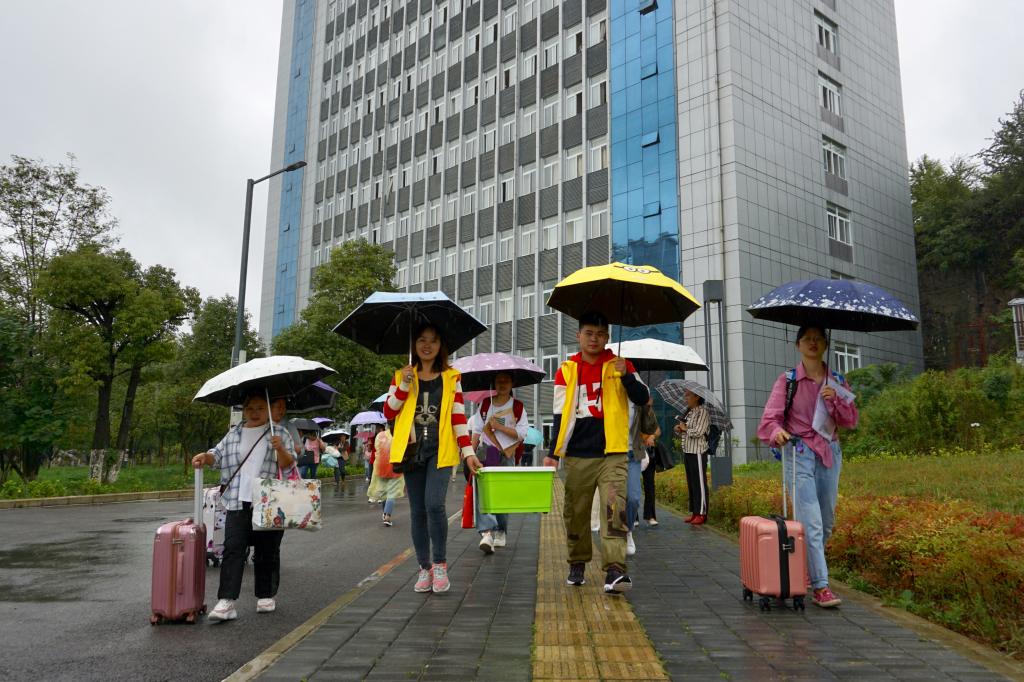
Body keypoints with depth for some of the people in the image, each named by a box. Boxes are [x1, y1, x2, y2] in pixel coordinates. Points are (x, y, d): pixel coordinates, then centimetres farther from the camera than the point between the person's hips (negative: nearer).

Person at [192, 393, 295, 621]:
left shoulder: (280, 434, 6)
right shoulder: (233, 434, 16)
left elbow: (288, 465, 0)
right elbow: (218, 455, 15)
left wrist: (281, 450, -20)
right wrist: (205, 456, -6)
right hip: (238, 502, 2)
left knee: (267, 551, 6)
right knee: (232, 549, -8)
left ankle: (266, 596, 21)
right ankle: (226, 602, -10)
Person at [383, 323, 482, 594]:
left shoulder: (451, 378, 7)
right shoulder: (402, 376, 10)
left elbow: (458, 417, 3)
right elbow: (389, 412, 4)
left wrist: (468, 452, -5)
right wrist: (403, 386, -10)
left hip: (440, 449, -2)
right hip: (411, 449, 2)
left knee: (434, 504, -18)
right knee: (417, 511, 5)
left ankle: (440, 564, 0)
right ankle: (424, 569, 18)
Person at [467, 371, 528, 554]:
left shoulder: (518, 407, 3)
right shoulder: (485, 404, 7)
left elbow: (522, 433, -5)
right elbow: (477, 430, 6)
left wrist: (499, 426, -11)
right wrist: (471, 452, -1)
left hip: (507, 456, 0)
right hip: (486, 453, 0)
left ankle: (500, 532, 25)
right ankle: (487, 532, -27)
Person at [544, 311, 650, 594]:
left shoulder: (620, 365, 5)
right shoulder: (566, 371, 7)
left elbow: (643, 399, 0)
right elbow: (560, 415, 8)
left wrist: (626, 376, -17)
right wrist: (553, 453, 4)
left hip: (612, 454, -2)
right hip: (577, 456, 2)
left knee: (615, 510, -14)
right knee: (576, 513, 11)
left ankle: (615, 570, -15)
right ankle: (577, 564, 29)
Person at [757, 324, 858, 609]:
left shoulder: (837, 382, 10)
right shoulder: (787, 380, -1)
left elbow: (851, 421, 7)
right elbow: (770, 418, -8)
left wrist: (836, 400, -11)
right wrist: (777, 432, -31)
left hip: (830, 453, 5)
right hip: (800, 454, -5)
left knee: (826, 522, 12)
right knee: (810, 523, -12)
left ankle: (806, 572, 30)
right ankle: (820, 587, -9)